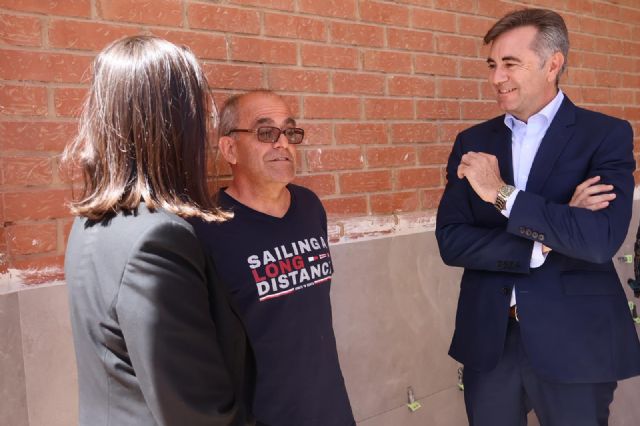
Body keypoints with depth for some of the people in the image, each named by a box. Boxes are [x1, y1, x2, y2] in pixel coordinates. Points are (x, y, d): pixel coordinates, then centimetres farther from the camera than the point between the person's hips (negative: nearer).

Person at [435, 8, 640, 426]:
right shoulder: (473, 142, 3)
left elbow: (601, 239, -20)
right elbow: (450, 242, -5)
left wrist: (503, 194, -18)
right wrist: (544, 242, -16)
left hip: (574, 341, -3)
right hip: (488, 339, 3)